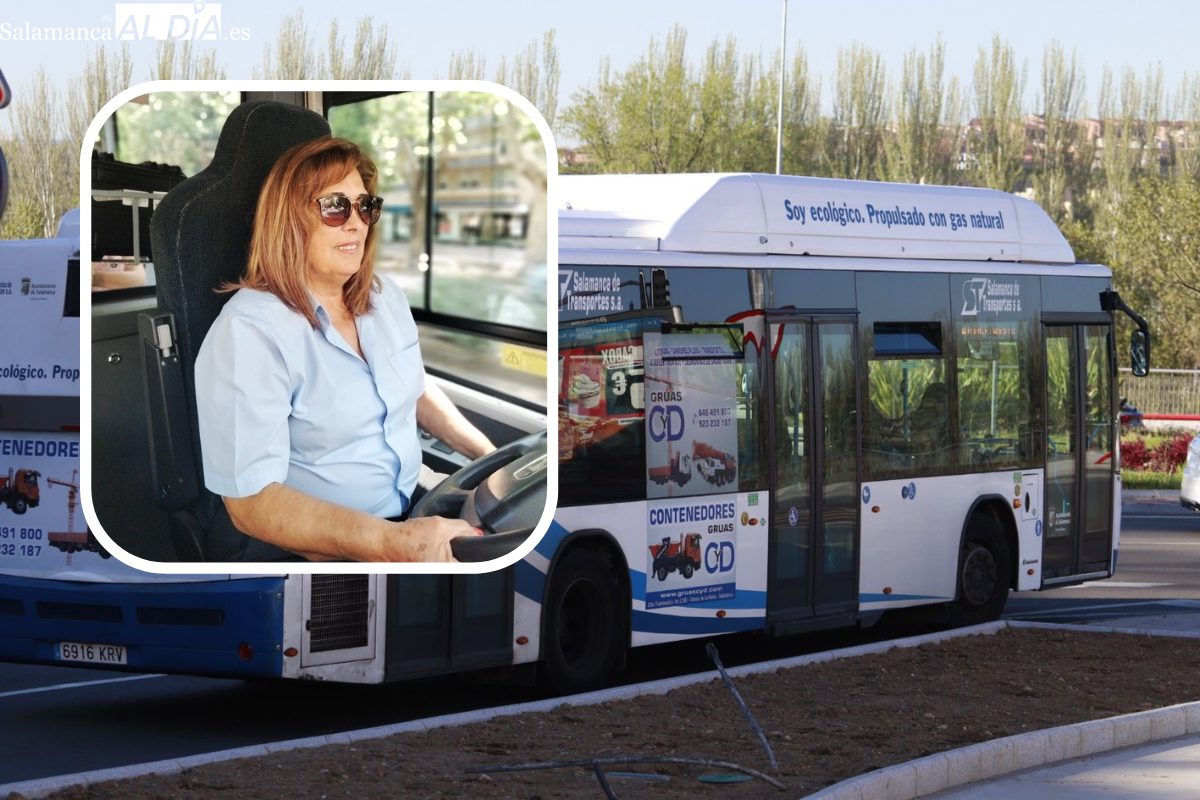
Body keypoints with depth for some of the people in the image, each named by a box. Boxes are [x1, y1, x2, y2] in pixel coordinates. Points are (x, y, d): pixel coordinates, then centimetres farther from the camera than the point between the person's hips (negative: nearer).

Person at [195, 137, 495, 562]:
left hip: (415, 498, 8)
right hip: (326, 548, -8)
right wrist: (391, 542, -35)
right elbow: (251, 500, -25)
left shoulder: (385, 296, 8)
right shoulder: (248, 333, -19)